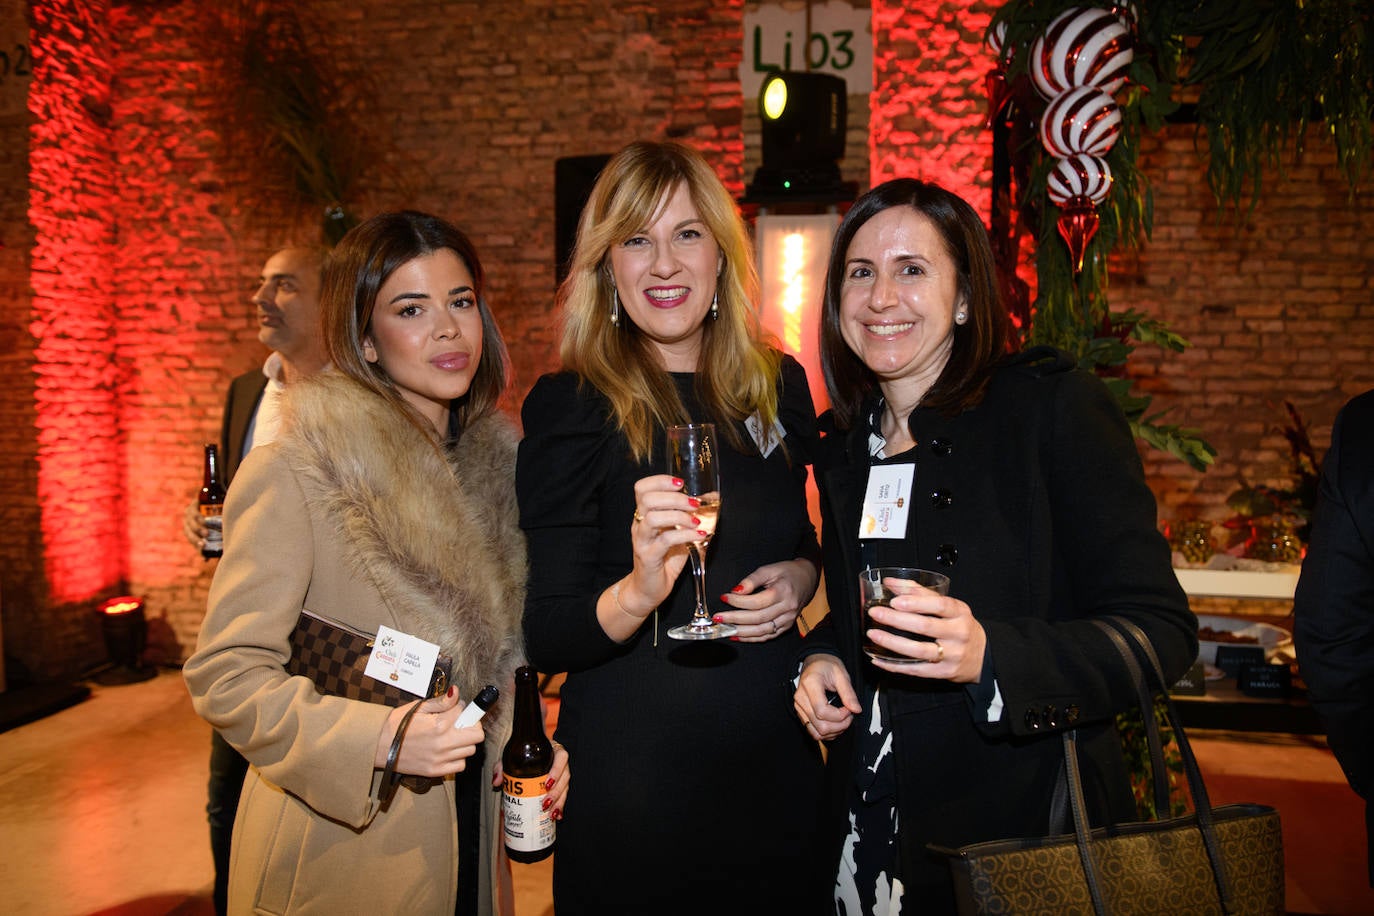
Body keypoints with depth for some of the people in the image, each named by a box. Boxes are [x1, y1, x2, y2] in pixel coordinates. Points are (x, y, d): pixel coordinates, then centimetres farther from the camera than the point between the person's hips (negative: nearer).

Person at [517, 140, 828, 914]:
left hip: (777, 758, 5)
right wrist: (637, 594, -32)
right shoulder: (569, 406, -11)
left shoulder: (779, 384, 2)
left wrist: (801, 575, -6)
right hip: (633, 774, -4)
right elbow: (547, 638, -13)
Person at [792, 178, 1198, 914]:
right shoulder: (842, 446, 5)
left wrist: (989, 655, -30)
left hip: (1028, 835, -5)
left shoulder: (1056, 405, -13)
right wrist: (822, 657, -4)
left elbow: (1161, 632, -16)